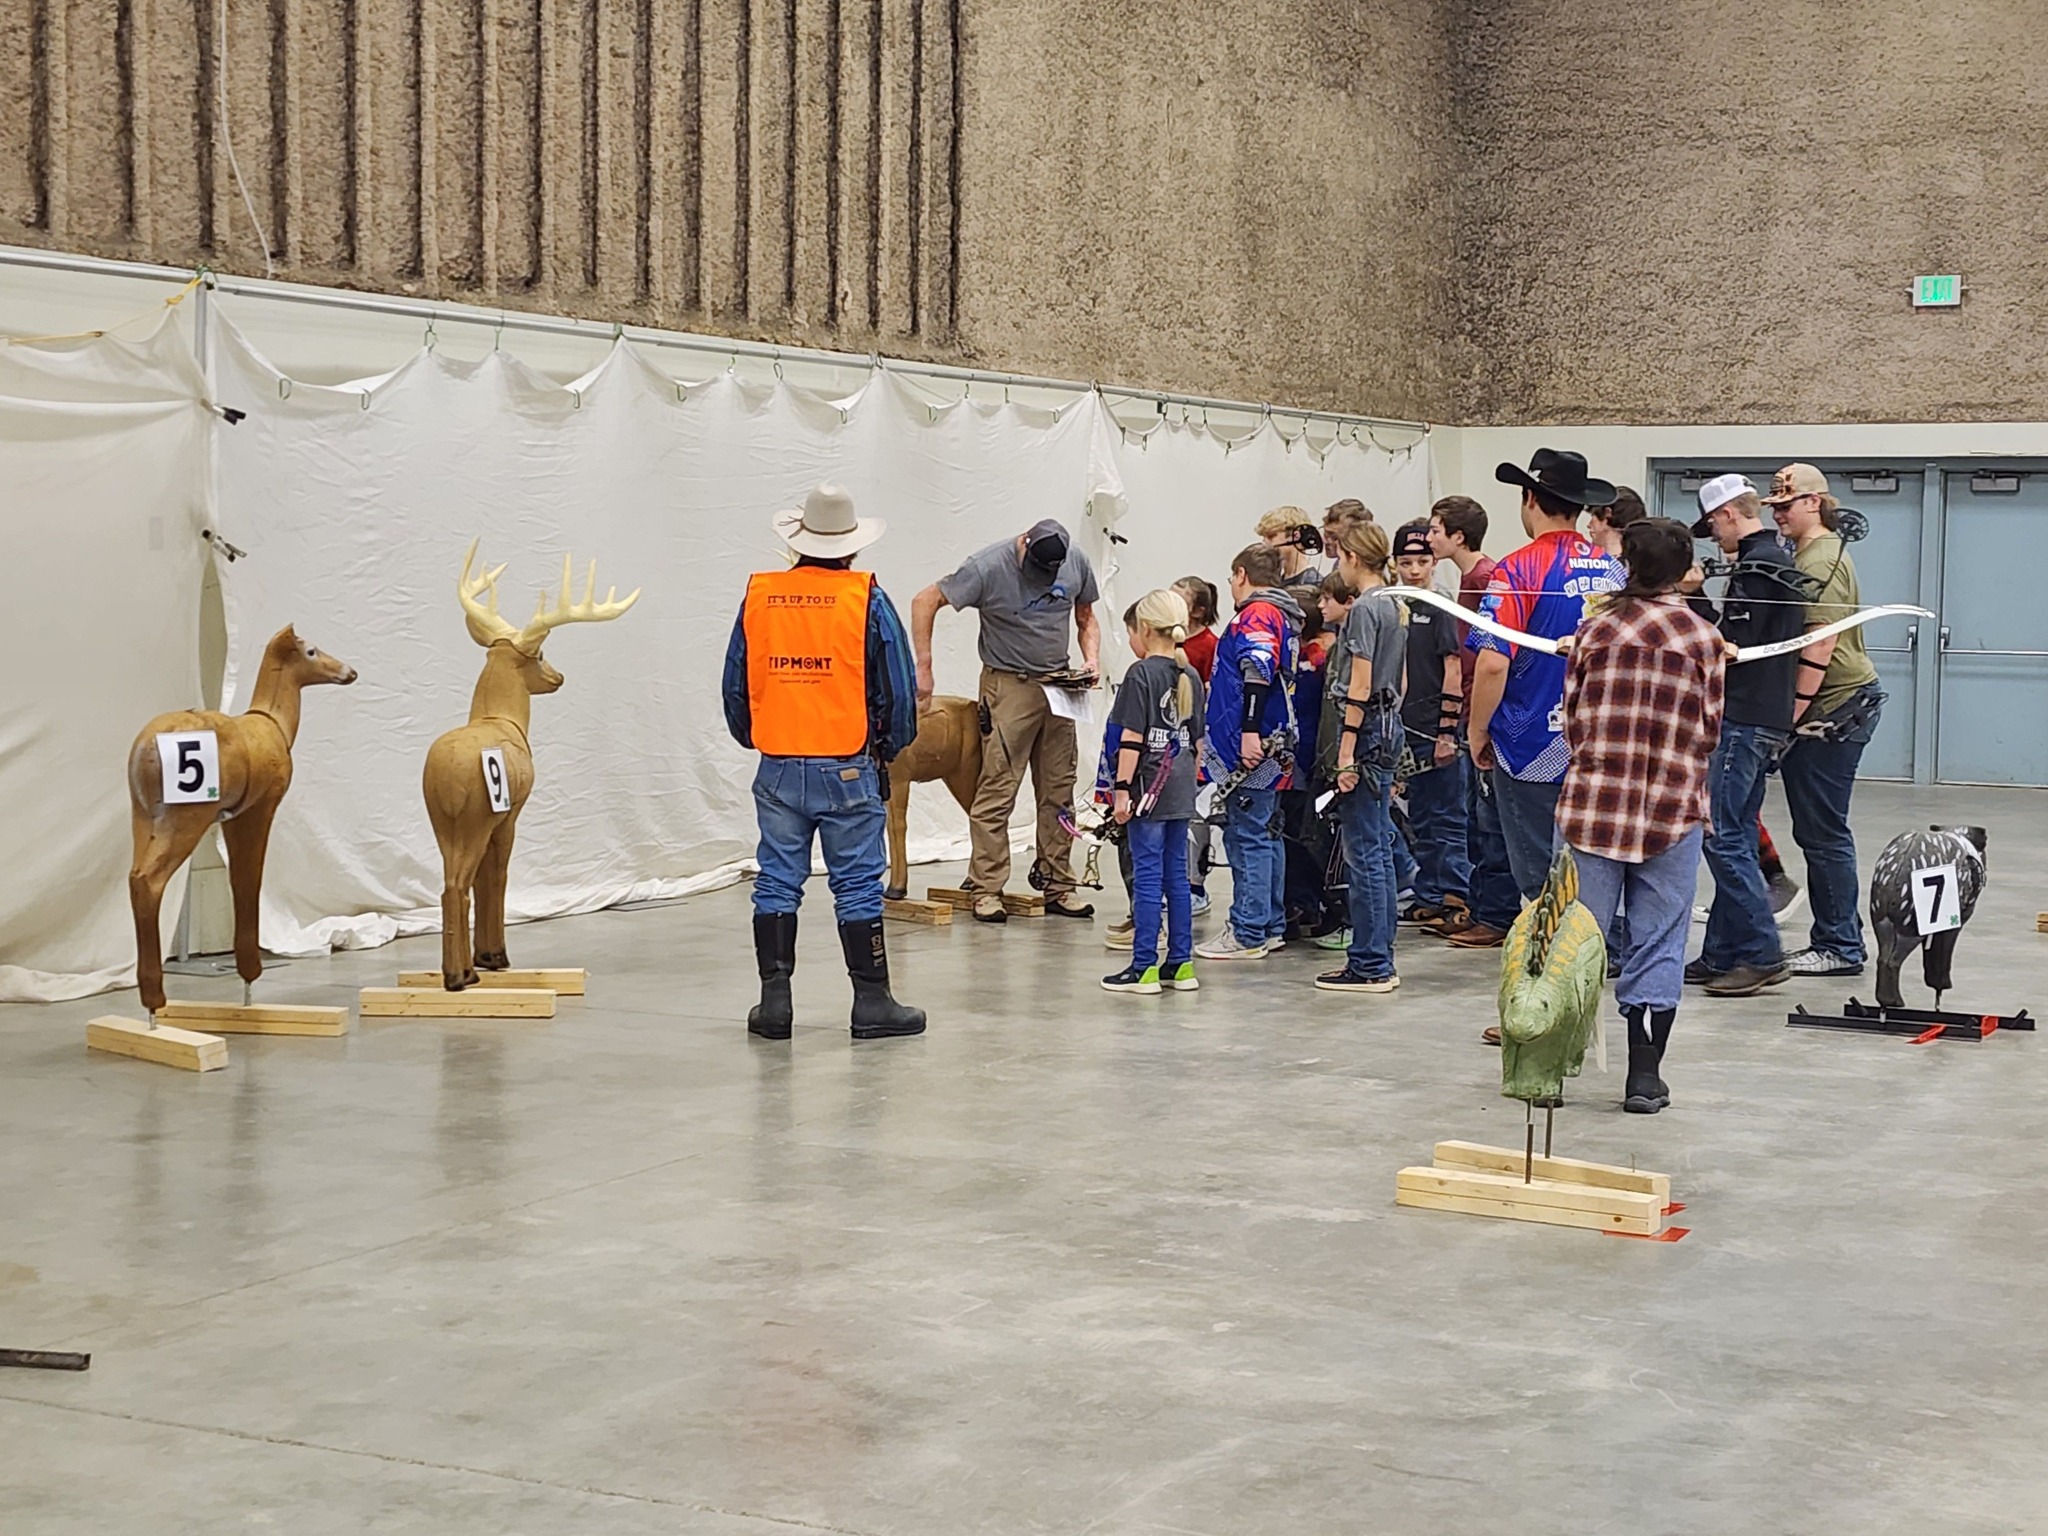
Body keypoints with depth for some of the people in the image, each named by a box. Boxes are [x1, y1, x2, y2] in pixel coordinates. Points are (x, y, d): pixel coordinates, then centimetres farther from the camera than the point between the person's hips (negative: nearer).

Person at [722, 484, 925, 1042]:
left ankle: (775, 1000, 9)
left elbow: (735, 684, 10)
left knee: (776, 883, 8)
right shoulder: (867, 599, -5)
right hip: (848, 770, -3)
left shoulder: (759, 597, 3)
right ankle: (872, 1001, 5)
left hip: (778, 769, 3)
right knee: (858, 885, 2)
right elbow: (898, 687, -2)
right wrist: (890, 749, 14)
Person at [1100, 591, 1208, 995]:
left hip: (1148, 788, -7)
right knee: (1176, 875, 12)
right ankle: (1180, 963, 15)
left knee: (1147, 876, -3)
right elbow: (1196, 740, 15)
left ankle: (1144, 968, 0)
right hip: (1181, 792, 7)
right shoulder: (1191, 677, 10)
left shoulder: (1141, 674, -11)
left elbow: (1132, 739, -15)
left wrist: (1122, 788, -14)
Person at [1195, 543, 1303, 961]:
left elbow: (1258, 673, -24)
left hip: (1251, 748, -10)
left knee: (1247, 837, -8)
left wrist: (1249, 731, -29)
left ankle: (1248, 934, -7)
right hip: (1273, 747, 10)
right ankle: (1271, 926, 21)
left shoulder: (1257, 614, -11)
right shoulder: (1283, 616, 20)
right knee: (1266, 835, 15)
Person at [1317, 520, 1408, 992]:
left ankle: (1369, 966, -3)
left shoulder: (1364, 608, -14)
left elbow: (1360, 687, -18)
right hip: (1390, 727, 10)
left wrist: (1346, 755, -17)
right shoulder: (1395, 605, 14)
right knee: (1379, 848, 12)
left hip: (1366, 729, -10)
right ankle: (1381, 961, 16)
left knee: (1363, 851, -6)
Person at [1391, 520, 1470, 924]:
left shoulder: (1440, 609, -7)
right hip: (1407, 731, 8)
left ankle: (1455, 899, 1)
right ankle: (1428, 899, 21)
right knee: (1420, 822, 13)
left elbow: (1453, 672, -11)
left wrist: (1447, 731, -16)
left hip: (1436, 731, -7)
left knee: (1447, 821, -3)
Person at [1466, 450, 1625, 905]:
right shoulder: (1612, 571, 6)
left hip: (1532, 751, -5)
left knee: (1540, 886, 1)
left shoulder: (1518, 571, -13)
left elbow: (1493, 664, -20)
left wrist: (1477, 731, -6)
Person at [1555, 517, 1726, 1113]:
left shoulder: (1596, 628, -1)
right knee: (1657, 944, 5)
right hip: (1672, 808, -1)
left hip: (1593, 802, 1)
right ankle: (1645, 1077, 6)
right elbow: (1710, 730, 2)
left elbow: (1572, 712, 5)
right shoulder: (1704, 638, -3)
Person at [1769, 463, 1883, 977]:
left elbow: (1820, 648, -21)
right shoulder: (1811, 554, 18)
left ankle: (1839, 947, 1)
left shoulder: (1820, 562, -15)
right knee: (1819, 831, 14)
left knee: (1823, 832, -5)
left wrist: (1791, 717, -19)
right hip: (1837, 708, 11)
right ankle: (1840, 938, 21)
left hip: (1833, 709, -11)